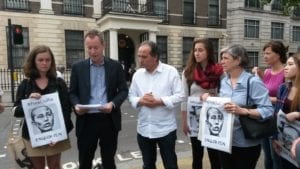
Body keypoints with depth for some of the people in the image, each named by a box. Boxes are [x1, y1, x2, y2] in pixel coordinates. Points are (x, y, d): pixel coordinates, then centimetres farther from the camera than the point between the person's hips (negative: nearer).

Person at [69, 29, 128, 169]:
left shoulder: (115, 66, 2)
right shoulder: (78, 67, 5)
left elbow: (123, 90, 2)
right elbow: (72, 93, 8)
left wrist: (113, 104, -17)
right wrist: (76, 105, -14)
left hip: (109, 120, 0)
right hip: (87, 120, 1)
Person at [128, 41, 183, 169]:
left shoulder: (171, 71, -8)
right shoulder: (137, 74, 5)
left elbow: (179, 96, -10)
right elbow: (131, 96, 7)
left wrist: (159, 101, -19)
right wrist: (140, 101, -14)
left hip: (165, 129, -4)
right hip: (144, 129, 4)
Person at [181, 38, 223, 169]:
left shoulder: (218, 72, -4)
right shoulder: (188, 72, -2)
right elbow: (184, 99, -1)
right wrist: (184, 121, -1)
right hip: (194, 119, 1)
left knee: (214, 155, 11)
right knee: (197, 156, 13)